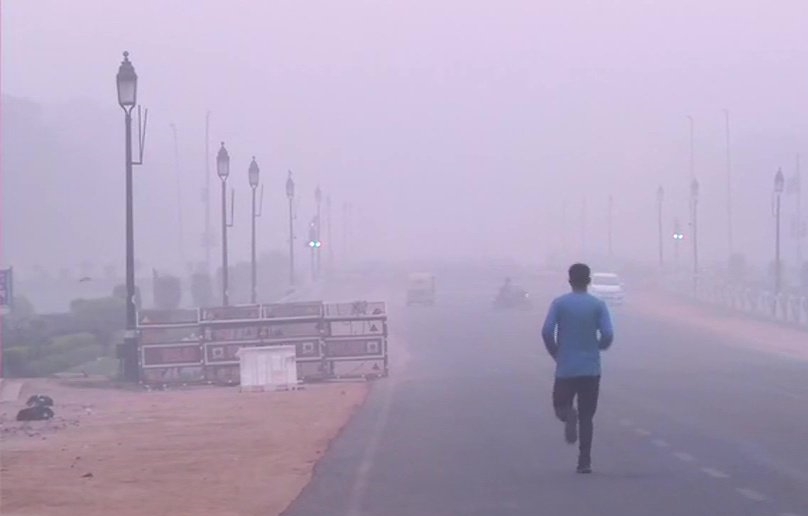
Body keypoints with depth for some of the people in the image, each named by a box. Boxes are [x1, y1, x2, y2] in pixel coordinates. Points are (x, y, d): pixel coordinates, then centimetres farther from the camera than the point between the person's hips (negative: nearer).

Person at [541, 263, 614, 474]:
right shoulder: (598, 305, 0)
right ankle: (585, 461, -2)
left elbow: (547, 331, -10)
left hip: (565, 369, -1)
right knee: (586, 416, 7)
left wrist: (555, 353, 7)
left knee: (560, 405, 15)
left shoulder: (559, 304, -1)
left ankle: (568, 414, -21)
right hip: (591, 369, 1)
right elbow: (607, 335, -9)